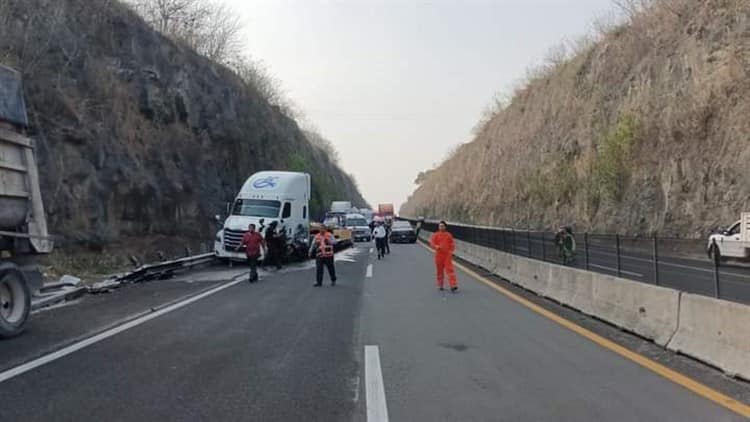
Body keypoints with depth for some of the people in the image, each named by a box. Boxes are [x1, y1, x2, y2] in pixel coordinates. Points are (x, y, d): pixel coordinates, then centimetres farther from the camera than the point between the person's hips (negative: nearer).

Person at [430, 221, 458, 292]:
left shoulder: (449, 235, 6)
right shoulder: (436, 235, 3)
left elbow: (452, 243, 11)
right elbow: (431, 242, -6)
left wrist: (451, 250, -4)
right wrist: (436, 246, -25)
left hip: (447, 255, 0)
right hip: (439, 255, 0)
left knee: (450, 269, -10)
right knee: (440, 270, 8)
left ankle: (453, 285, -15)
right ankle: (440, 285, 22)